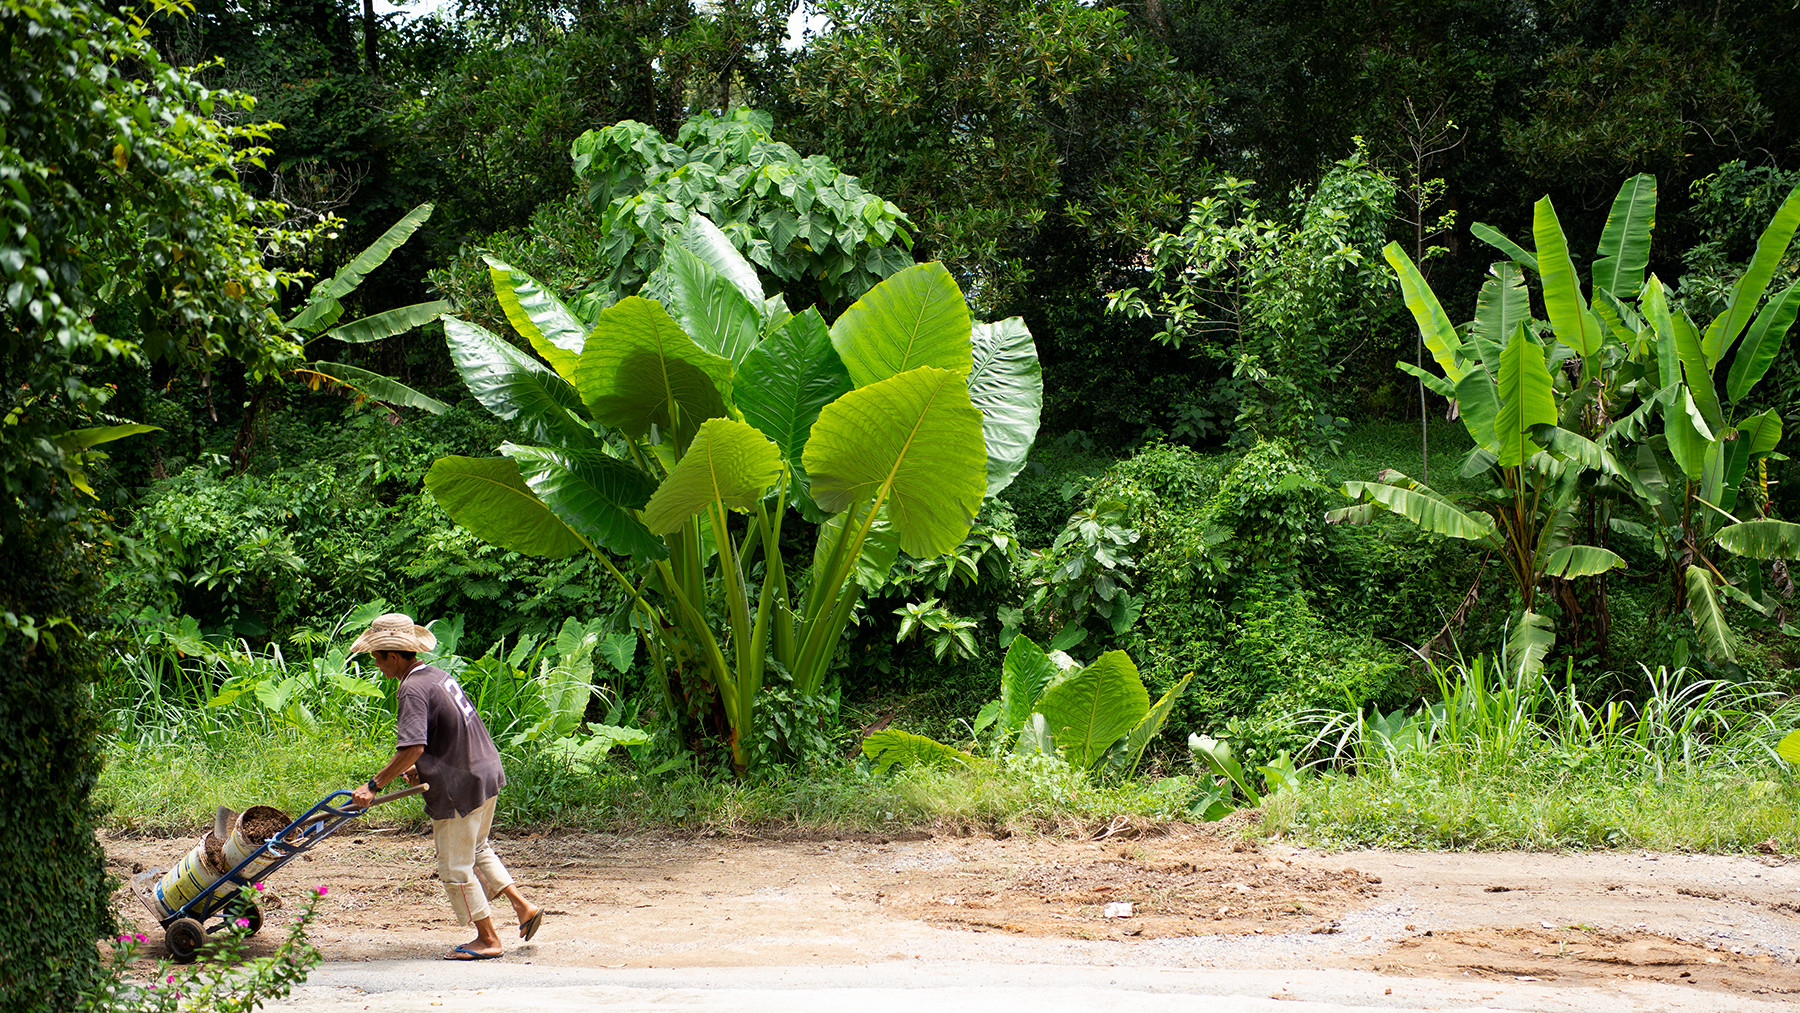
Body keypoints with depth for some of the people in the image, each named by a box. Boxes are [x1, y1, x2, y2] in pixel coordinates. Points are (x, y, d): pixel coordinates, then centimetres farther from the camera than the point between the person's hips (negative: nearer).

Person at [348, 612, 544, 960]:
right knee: (476, 849, 28)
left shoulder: (413, 690, -21)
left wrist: (374, 785, -26)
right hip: (487, 773, 9)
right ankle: (523, 906, 25)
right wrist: (420, 768, 15)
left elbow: (412, 748, -32)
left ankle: (488, 939, 16)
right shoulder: (437, 674, 8)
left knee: (455, 869, 6)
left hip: (459, 788, -9)